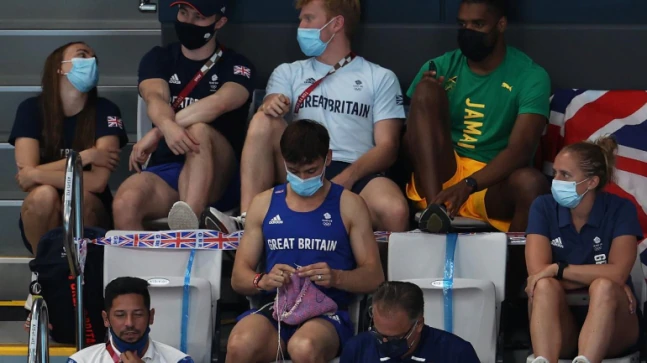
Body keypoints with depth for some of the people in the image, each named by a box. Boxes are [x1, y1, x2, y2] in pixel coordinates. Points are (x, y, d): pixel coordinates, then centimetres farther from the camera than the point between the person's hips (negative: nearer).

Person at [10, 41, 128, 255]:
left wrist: (36, 175, -19)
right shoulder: (31, 109, -7)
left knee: (80, 196, -33)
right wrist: (84, 157, -21)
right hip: (44, 223, 0)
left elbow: (98, 182, -19)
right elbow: (26, 176, -18)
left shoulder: (105, 111, -9)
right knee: (44, 194, -32)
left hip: (89, 220, 0)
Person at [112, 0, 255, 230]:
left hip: (217, 176, -2)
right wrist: (168, 127, -36)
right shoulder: (158, 59, 12)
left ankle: (188, 223, -55)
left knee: (199, 130, -36)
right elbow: (155, 98, -10)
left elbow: (220, 103, -19)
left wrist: (156, 133, -28)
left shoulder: (236, 66, 4)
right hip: (164, 170, 2)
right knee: (125, 204, -32)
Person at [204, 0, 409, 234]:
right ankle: (248, 220, -35)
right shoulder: (288, 73, 23)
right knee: (264, 120, -27)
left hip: (356, 175, -3)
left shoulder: (381, 79, 15)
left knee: (395, 212, -39)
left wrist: (347, 178, -15)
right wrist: (270, 107, -22)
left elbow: (387, 147, 4)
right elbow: (268, 115, 4)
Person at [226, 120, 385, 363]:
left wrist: (336, 277, -15)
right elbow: (239, 277, 14)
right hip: (274, 308, 2)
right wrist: (263, 281, -11)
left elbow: (374, 277, 7)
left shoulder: (349, 205, 10)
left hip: (327, 312, -2)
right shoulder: (264, 204, 16)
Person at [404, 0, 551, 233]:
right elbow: (406, 139, 4)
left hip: (491, 186, -3)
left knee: (531, 183, -38)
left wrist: (468, 185, -31)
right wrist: (423, 99, -17)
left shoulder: (530, 76, -2)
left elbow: (521, 150, -16)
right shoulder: (440, 68, 7)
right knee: (427, 90, -21)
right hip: (436, 179, 3)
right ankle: (434, 206, -34)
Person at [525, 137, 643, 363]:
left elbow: (618, 274, -19)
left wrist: (558, 269, -18)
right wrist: (591, 277, -18)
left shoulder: (620, 210, -5)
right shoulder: (544, 207, -1)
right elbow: (537, 272, -14)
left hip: (611, 327, -1)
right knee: (546, 287, -30)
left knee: (604, 288, -33)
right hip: (558, 327, 1)